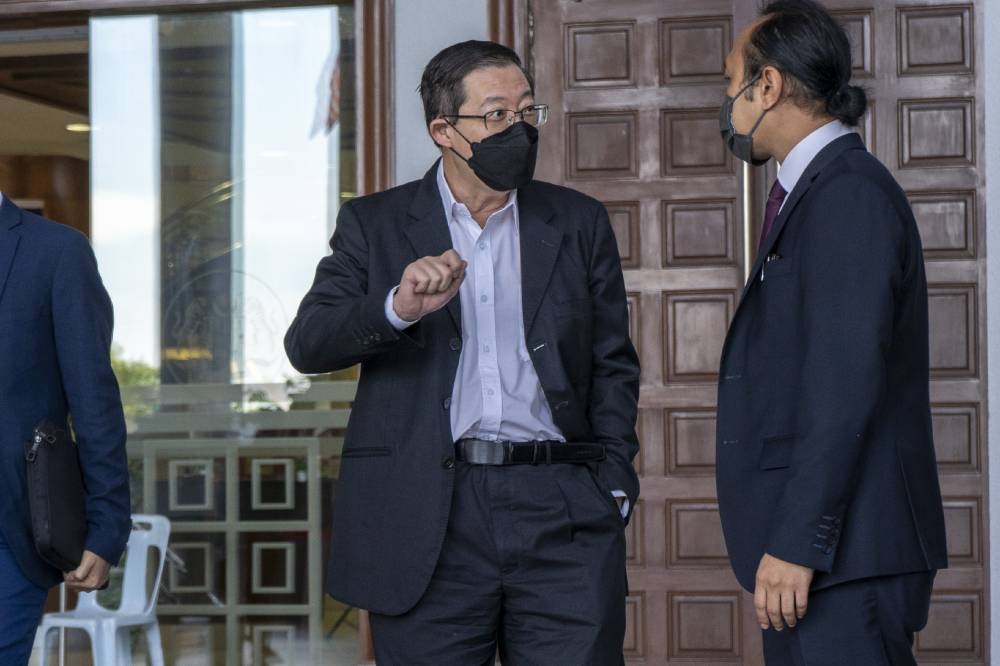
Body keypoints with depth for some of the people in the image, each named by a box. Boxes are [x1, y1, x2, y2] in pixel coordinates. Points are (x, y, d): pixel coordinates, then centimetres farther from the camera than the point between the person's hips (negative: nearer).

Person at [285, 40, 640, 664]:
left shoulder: (580, 224, 12)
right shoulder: (374, 225, 7)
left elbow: (613, 367, 14)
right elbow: (307, 343, -3)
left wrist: (614, 486, 3)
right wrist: (397, 308, -20)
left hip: (563, 518, 1)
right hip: (426, 526, -1)